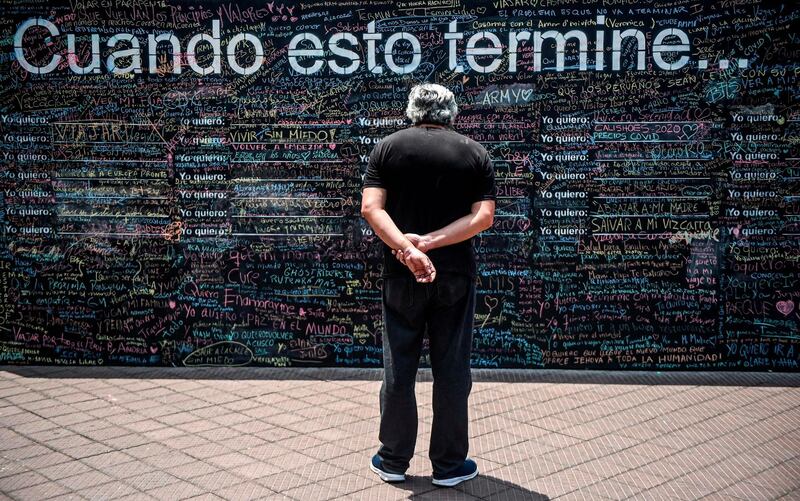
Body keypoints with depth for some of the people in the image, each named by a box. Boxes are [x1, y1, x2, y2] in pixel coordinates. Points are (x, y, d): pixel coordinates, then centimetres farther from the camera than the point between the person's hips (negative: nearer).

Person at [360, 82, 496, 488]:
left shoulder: (388, 147, 2)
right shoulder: (475, 153, 4)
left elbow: (370, 207, -11)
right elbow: (483, 216, -8)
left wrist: (407, 248, -21)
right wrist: (430, 242, -14)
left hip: (400, 274, 0)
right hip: (455, 274, 0)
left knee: (398, 368, 9)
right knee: (451, 371, 7)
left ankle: (393, 460, 19)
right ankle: (449, 465, 15)